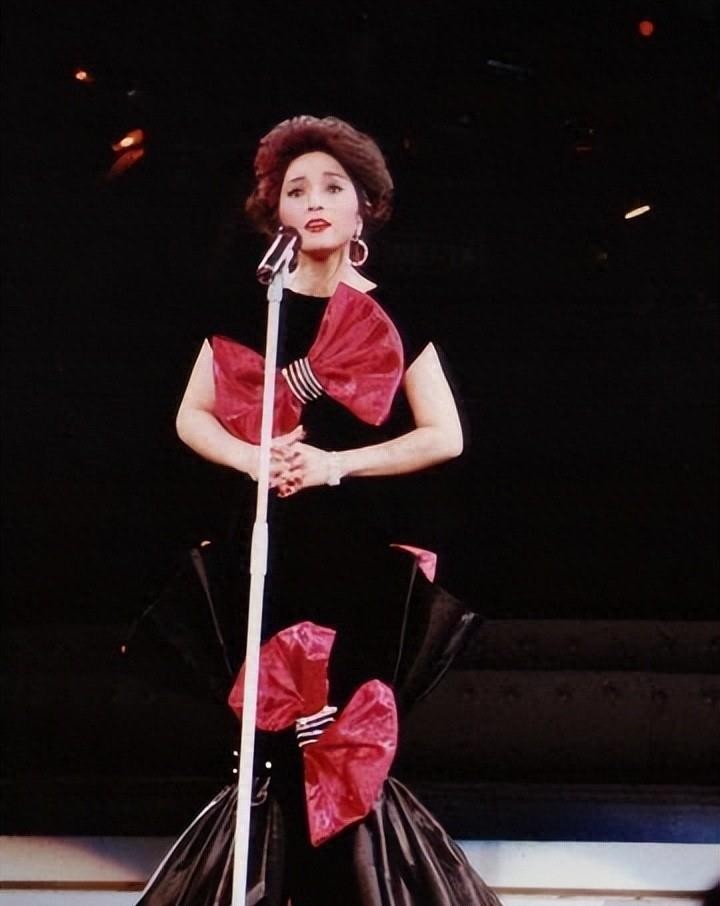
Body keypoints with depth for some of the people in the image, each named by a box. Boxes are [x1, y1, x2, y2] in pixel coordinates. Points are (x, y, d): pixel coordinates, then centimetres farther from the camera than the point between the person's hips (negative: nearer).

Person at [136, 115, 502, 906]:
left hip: (370, 555, 0)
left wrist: (339, 463, -12)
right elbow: (191, 417, 10)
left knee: (345, 737, -1)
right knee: (281, 737, -4)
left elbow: (445, 435, 0)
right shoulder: (250, 310, 6)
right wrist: (253, 459, -10)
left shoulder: (392, 318, 3)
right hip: (278, 551, 1)